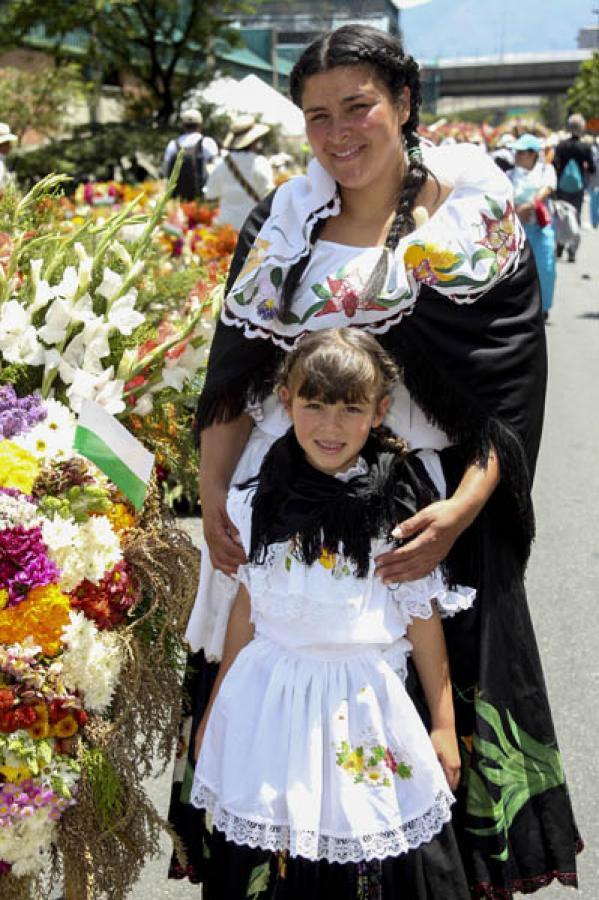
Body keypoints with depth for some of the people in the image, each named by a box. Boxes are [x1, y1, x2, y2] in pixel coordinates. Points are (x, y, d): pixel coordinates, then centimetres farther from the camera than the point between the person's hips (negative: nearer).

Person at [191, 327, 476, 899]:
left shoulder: (398, 505, -8)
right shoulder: (258, 501, -1)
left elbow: (423, 616, -1)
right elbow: (245, 605, 8)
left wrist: (443, 725, 3)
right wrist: (213, 711, 14)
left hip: (363, 698, -2)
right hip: (269, 696, 2)